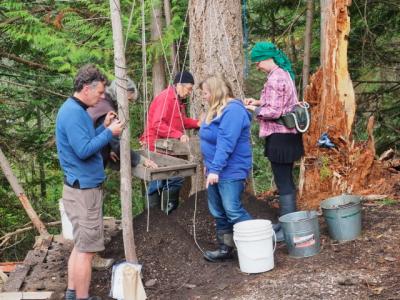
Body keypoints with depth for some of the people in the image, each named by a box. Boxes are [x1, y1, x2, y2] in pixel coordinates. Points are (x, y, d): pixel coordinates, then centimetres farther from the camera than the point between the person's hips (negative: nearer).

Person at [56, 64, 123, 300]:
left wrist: (104, 127, 9)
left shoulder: (77, 110, 13)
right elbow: (84, 150, -25)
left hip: (83, 187, 11)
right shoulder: (73, 113, -19)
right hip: (84, 189, -11)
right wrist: (109, 133, -17)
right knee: (86, 249, -3)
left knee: (81, 245, 17)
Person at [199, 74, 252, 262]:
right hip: (215, 170, 10)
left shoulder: (233, 111, -18)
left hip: (231, 171, -10)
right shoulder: (216, 110, 14)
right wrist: (209, 165, 19)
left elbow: (225, 143, -26)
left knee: (233, 211, -10)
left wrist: (215, 169, -28)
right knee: (218, 212, 13)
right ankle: (225, 248, 22)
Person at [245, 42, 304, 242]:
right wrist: (259, 102, 11)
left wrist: (255, 109, -7)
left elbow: (274, 112, -22)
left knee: (283, 183, -4)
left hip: (279, 137, -10)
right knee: (286, 181, 17)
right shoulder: (284, 74, 12)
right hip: (288, 134, 10)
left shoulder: (274, 79, -19)